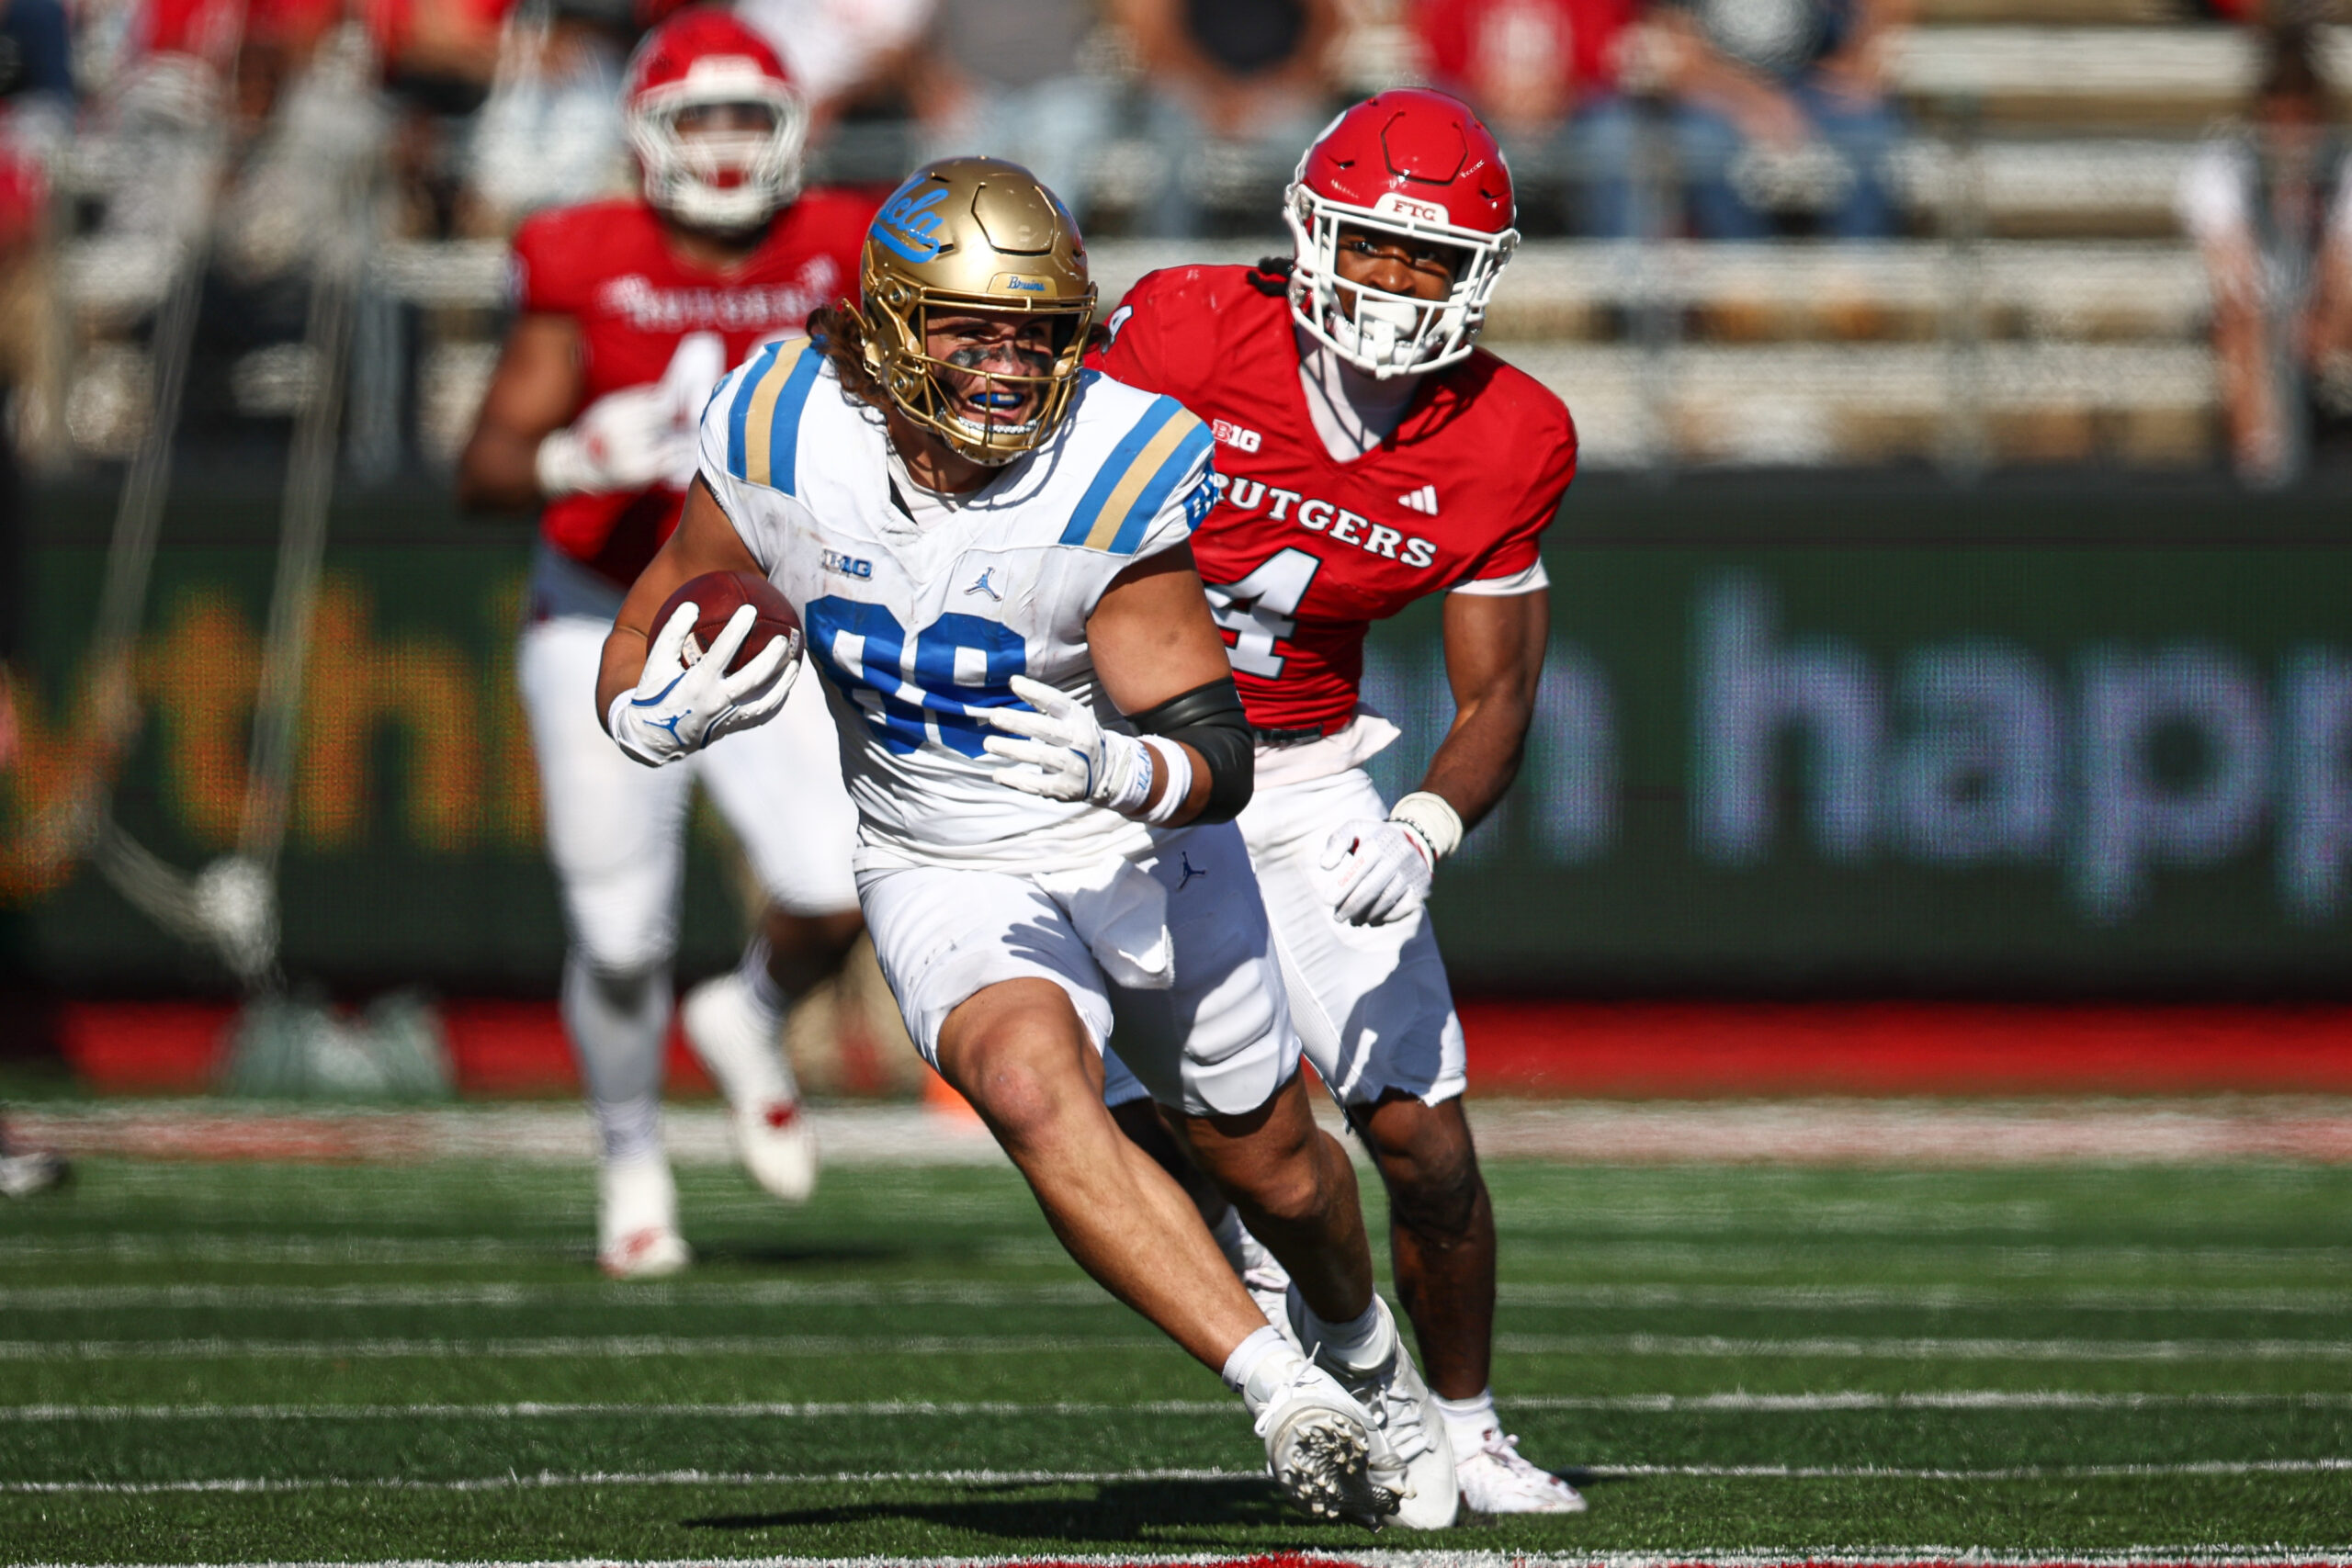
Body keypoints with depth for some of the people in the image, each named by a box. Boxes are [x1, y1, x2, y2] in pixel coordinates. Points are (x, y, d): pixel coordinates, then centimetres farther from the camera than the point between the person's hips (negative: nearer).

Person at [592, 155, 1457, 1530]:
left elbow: (1217, 759, -21)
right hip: (947, 879, 0)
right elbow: (648, 643, -2)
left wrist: (1120, 770, -43)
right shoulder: (784, 447, -17)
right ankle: (1284, 1396, -34)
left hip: (1142, 858, 0)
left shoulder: (1109, 482, -24)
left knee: (1271, 1163, 16)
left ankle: (1367, 1359, 51)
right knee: (1032, 1085, -32)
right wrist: (666, 718, -24)